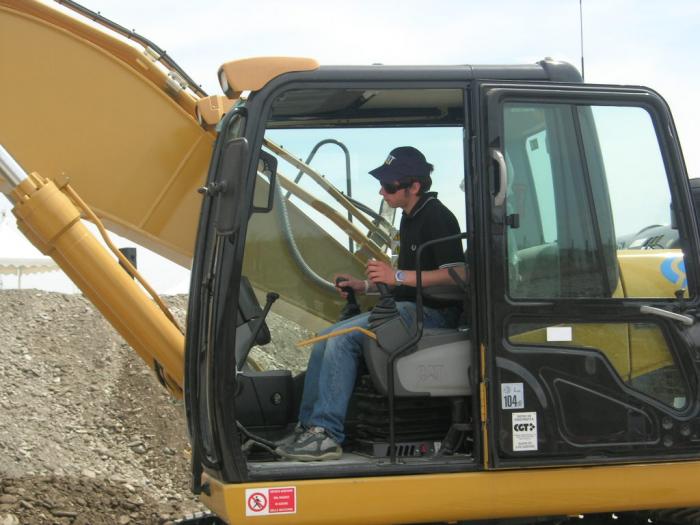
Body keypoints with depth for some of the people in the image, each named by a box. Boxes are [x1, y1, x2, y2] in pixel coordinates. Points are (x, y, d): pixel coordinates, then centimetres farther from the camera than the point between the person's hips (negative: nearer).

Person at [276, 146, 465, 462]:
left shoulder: (436, 218, -14)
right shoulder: (410, 218, 18)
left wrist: (398, 276, -23)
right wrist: (365, 285, 14)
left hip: (431, 313, -10)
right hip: (409, 308, 10)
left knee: (343, 337, -23)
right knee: (326, 338, 1)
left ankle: (327, 435, -22)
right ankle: (309, 426, -1)